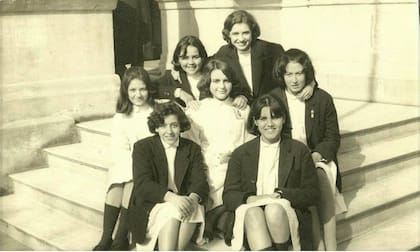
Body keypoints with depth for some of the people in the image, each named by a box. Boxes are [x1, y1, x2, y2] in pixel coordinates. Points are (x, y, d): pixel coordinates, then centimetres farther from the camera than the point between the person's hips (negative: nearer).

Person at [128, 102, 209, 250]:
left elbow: (200, 181, 0)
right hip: (149, 208, -2)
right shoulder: (143, 147, 3)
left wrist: (193, 198, -26)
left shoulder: (192, 149, 12)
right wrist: (171, 197, -28)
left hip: (182, 203, 2)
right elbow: (142, 184, -10)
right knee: (173, 211, -32)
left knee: (195, 208, -29)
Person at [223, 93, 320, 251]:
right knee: (253, 213, -34)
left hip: (286, 213, 0)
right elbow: (228, 195, 8)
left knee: (274, 209, -33)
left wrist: (280, 195, -9)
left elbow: (313, 194, 7)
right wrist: (250, 199, -15)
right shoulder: (241, 153, 14)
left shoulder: (299, 150, 12)